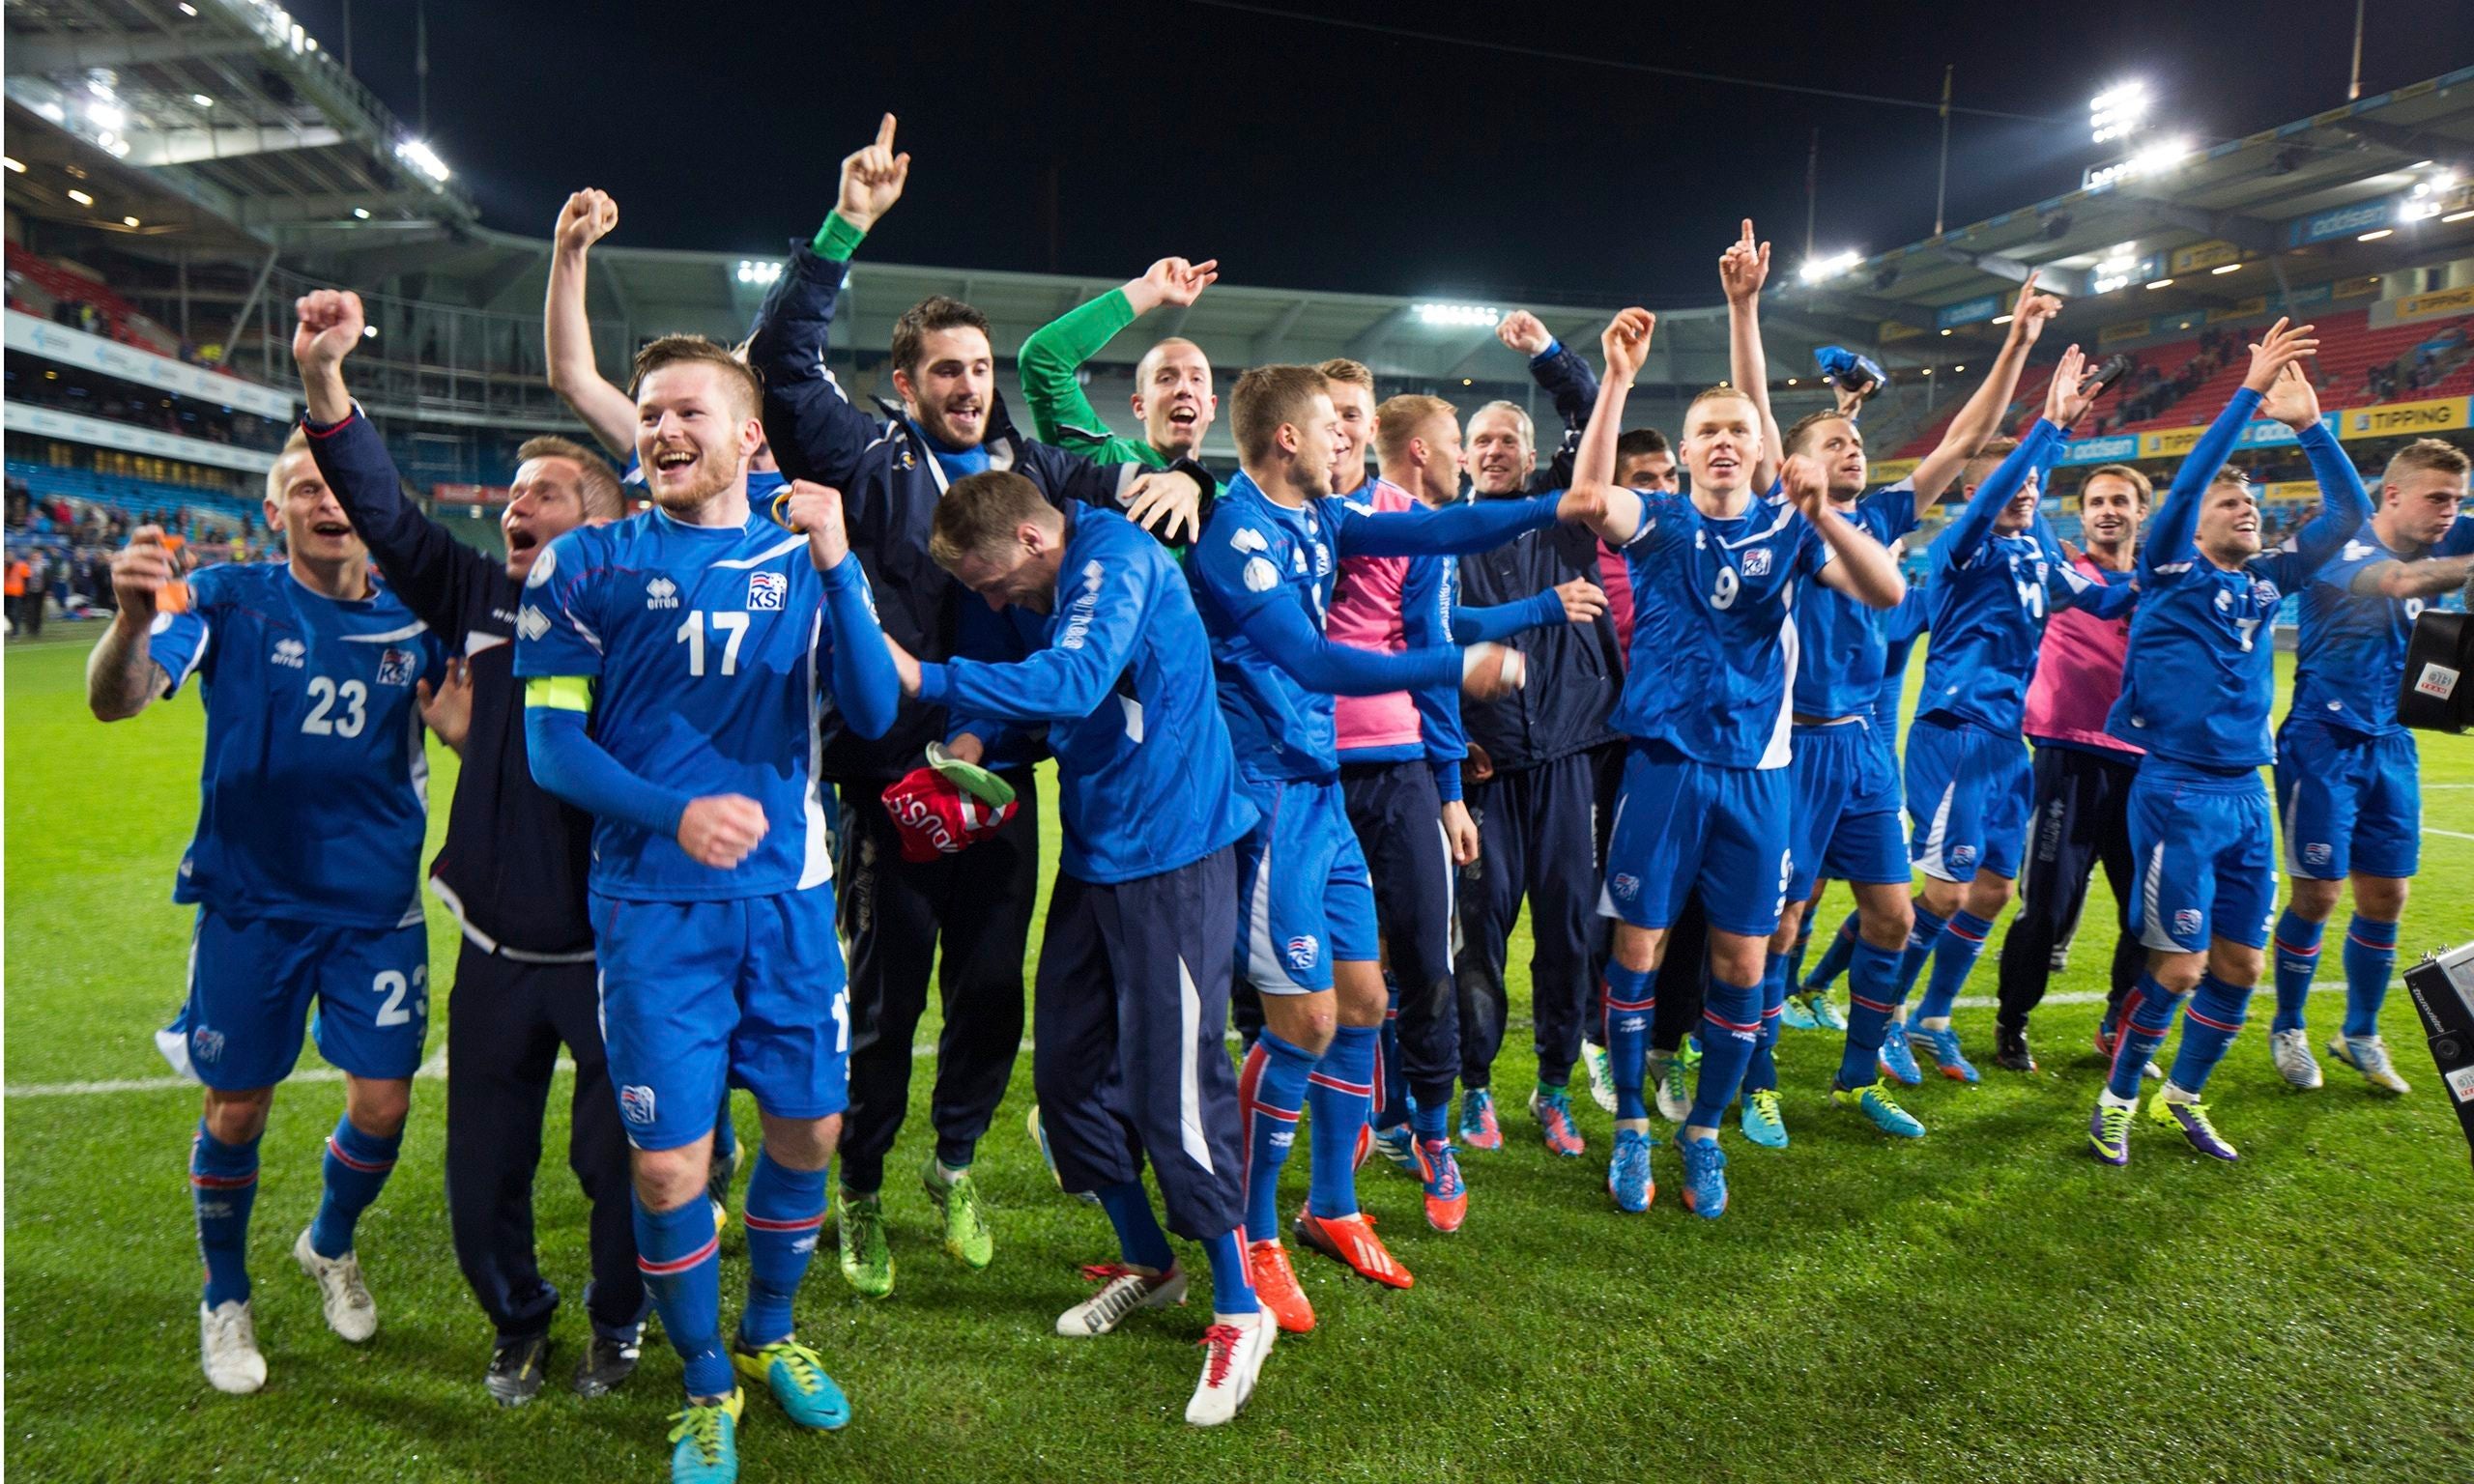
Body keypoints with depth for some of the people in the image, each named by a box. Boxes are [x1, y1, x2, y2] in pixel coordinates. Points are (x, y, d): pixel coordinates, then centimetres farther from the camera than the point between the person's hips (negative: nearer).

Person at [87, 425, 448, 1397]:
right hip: (251, 903, -2)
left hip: (377, 904, 2)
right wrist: (134, 620, -41)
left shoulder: (411, 614, 1)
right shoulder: (229, 601, -7)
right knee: (237, 1109, 8)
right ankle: (225, 1301, 33)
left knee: (383, 1105, 4)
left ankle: (330, 1246, 36)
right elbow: (114, 701, -19)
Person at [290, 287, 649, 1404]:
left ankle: (619, 1322, 37)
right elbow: (388, 514, -1)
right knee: (482, 1169, 16)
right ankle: (517, 1320, 42)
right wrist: (325, 384, -11)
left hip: (606, 950, -4)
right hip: (496, 950, 5)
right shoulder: (481, 600, 4)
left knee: (615, 1157, 10)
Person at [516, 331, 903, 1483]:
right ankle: (706, 1387, 27)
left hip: (789, 895, 2)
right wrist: (676, 814, -18)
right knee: (666, 1161, 0)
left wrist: (836, 564, -17)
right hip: (655, 905, -2)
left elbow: (873, 717, -6)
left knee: (808, 1126, 12)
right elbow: (551, 743, -2)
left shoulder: (806, 558, 4)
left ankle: (768, 1336, 39)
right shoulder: (588, 563, 0)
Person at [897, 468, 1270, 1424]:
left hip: (1171, 853, -9)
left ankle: (1239, 1310, 12)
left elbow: (1072, 685, -28)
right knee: (1071, 1070, 12)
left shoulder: (1116, 558, -14)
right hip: (1093, 853, 9)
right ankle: (1147, 1263, 32)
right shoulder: (1051, 590, 12)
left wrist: (926, 678, -25)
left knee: (1172, 1084, -7)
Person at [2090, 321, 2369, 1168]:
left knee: (2239, 965, 10)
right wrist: (2249, 392, -16)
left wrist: (2309, 424, 2)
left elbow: (2347, 514, 11)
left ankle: (2182, 1098, 28)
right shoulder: (2171, 575, -3)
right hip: (2178, 793, -6)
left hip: (2246, 795, 6)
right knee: (2179, 965, -5)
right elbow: (2185, 480, -16)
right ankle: (2117, 1100, 12)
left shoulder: (2266, 583, 12)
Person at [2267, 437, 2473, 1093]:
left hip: (2390, 746, 7)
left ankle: (2360, 1035, 25)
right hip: (2324, 743, -7)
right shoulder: (2341, 547, -14)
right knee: (2317, 895, -1)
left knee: (2385, 898, 9)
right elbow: (2400, 582, -34)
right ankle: (2288, 1030, 17)